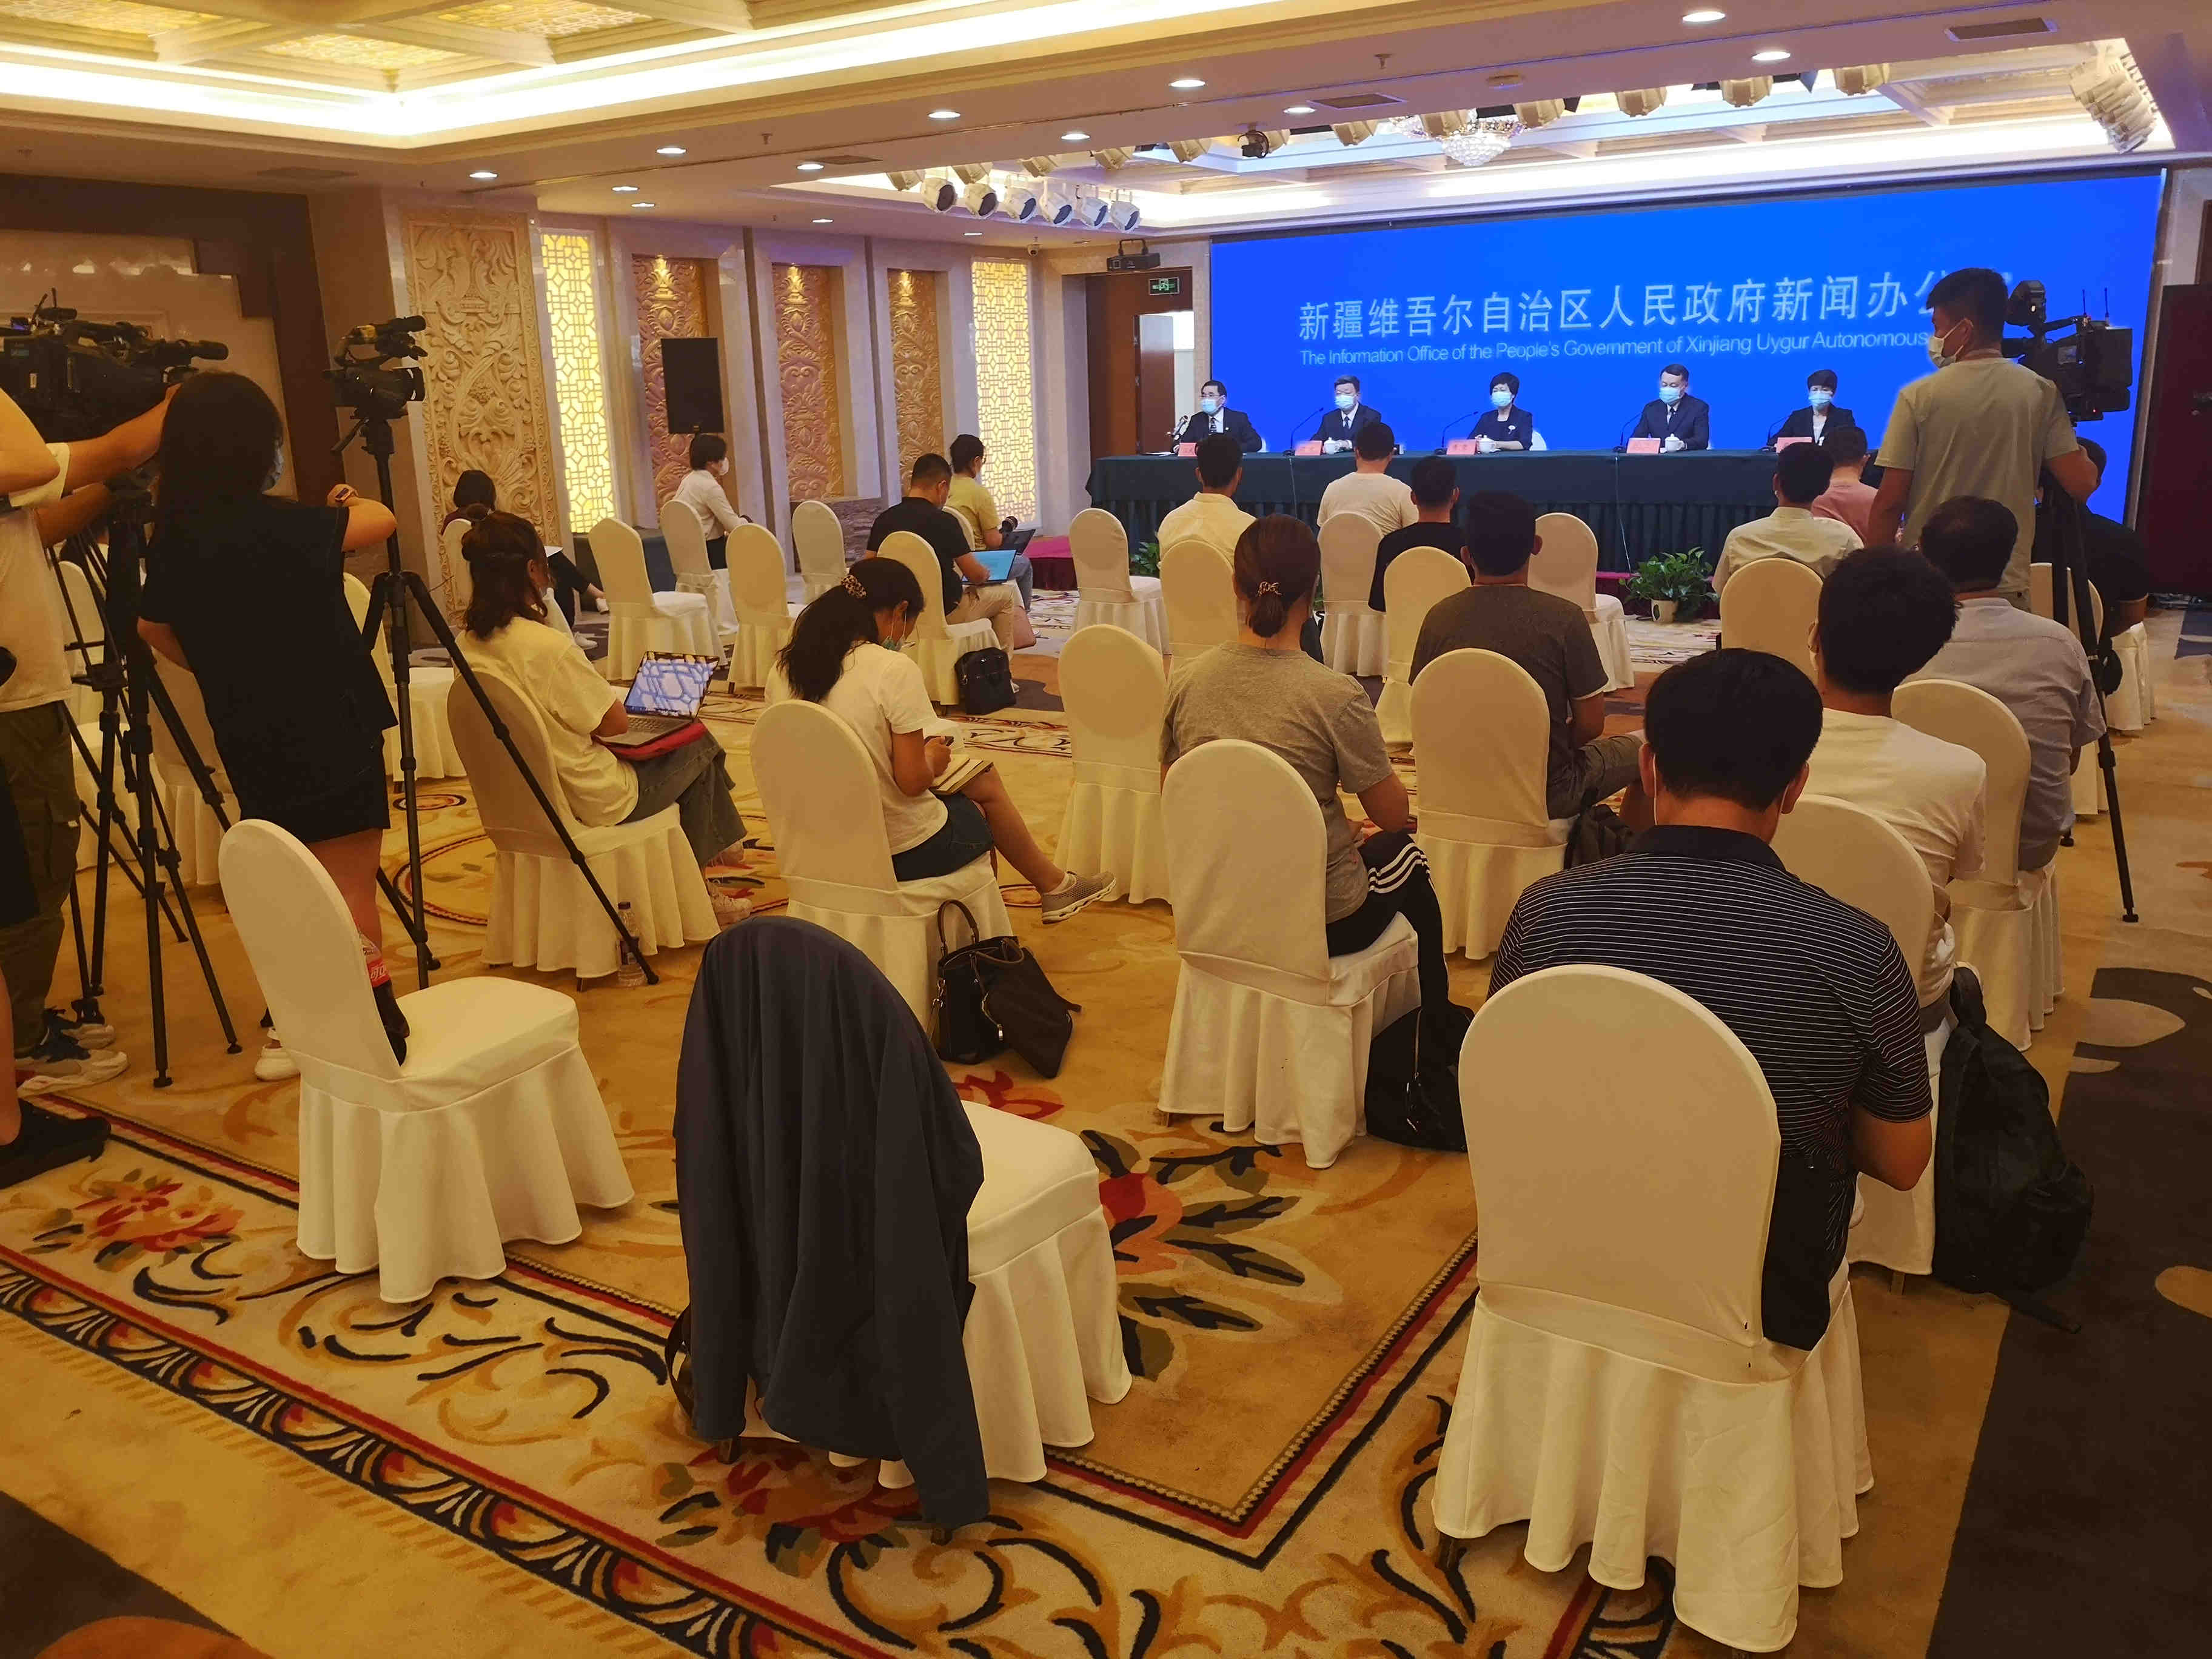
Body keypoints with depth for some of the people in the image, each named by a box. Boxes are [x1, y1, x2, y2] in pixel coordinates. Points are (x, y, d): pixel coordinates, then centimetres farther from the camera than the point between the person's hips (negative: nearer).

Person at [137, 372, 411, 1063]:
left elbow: (153, 626, 19)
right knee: (350, 897, -5)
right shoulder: (279, 526, -15)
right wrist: (346, 502, 16)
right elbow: (381, 521, -4)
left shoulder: (174, 534, 5)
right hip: (328, 731, -6)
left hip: (249, 740, 6)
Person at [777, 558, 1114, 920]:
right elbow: (912, 780, -22)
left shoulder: (794, 666, -1)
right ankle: (1055, 885, 42)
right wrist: (934, 761, -1)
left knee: (984, 782, 26)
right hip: (904, 852, -7)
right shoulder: (894, 669, -22)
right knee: (986, 785, 23)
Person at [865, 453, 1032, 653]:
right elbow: (977, 576, -14)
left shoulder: (883, 520, -5)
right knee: (1007, 592, 16)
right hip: (945, 613, -7)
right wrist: (986, 574, 9)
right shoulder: (943, 521, -19)